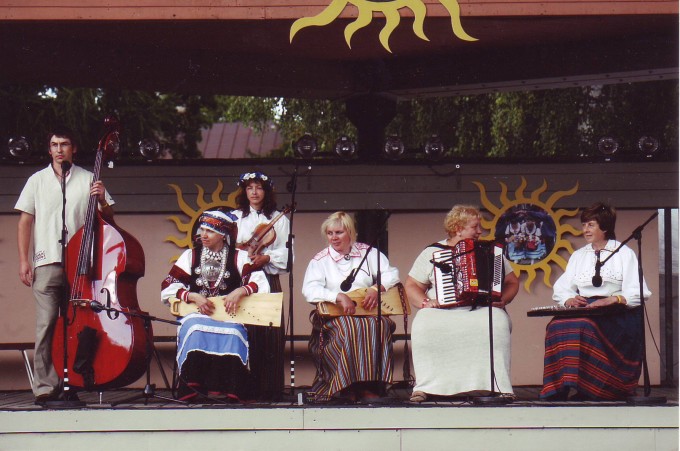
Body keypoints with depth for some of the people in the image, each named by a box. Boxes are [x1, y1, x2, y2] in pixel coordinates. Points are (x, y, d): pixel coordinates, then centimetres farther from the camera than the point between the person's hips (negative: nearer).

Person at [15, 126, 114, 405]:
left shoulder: (88, 180, 11)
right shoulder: (37, 181, 12)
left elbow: (107, 218, 13)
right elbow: (25, 221, 11)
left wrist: (102, 200, -9)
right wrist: (23, 260, 2)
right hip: (47, 264, 0)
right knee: (46, 325, -8)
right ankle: (45, 387, -8)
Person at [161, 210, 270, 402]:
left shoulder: (239, 257, 9)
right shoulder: (190, 256, 13)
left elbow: (261, 284, -5)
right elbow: (168, 289, 4)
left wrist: (240, 291, -24)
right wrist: (193, 296, -12)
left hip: (229, 315, -1)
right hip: (195, 314, 1)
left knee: (231, 332, -35)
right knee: (194, 329, -34)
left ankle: (230, 388, -31)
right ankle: (193, 387, -33)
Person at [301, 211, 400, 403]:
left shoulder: (368, 252, 14)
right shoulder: (320, 260, 8)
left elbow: (391, 274, 6)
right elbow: (309, 289, -8)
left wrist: (377, 288, -15)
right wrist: (339, 296, -23)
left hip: (368, 312, 2)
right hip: (334, 316, -2)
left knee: (380, 324, -32)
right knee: (349, 328, -36)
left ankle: (371, 385, -29)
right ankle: (346, 387, -31)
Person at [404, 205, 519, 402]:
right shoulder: (432, 252, 12)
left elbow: (512, 282, 20)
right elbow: (411, 286, 12)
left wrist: (503, 299, -2)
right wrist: (425, 302, -9)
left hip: (482, 309, 1)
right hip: (441, 310, -1)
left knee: (496, 324, -35)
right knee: (425, 326, -35)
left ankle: (497, 386, -33)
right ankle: (426, 387, -30)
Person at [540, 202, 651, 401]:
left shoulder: (624, 254, 10)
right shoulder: (578, 256, 26)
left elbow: (637, 292, -3)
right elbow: (561, 289, 15)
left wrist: (612, 299, -21)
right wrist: (570, 300, -9)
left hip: (616, 314, -4)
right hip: (582, 309, 4)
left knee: (585, 326, -37)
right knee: (558, 326, -31)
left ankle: (587, 390, -35)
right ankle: (560, 390, -33)